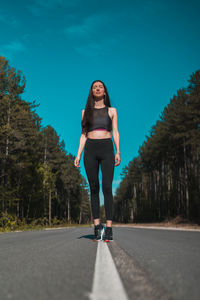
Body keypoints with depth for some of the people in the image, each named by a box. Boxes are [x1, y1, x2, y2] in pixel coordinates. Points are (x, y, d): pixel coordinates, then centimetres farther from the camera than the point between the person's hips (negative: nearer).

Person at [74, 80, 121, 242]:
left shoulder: (111, 110, 16)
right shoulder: (86, 112, 17)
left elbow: (115, 132, 9)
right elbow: (83, 135, 14)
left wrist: (118, 152, -4)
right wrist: (79, 154, 3)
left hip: (106, 149, -1)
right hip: (90, 150, 1)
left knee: (107, 187, -10)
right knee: (94, 188, -1)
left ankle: (109, 228, -10)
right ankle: (97, 225, 2)